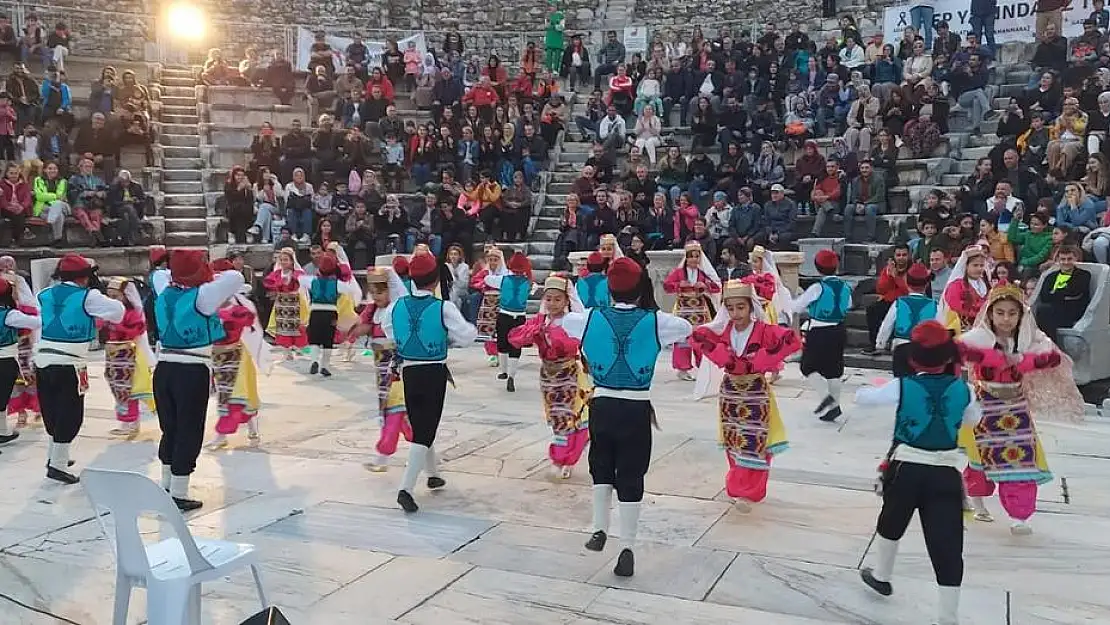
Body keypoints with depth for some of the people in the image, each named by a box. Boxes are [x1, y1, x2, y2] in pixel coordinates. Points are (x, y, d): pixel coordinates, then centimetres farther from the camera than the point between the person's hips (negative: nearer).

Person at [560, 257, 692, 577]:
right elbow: (688, 329, 12)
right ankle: (627, 549, 8)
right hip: (637, 408, -1)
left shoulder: (592, 318, -3)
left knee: (602, 468, 23)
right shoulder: (655, 321, -7)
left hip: (602, 404, 2)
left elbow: (563, 320, 18)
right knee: (631, 478, 6)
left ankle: (599, 530, 20)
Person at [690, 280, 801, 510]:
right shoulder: (722, 329, -3)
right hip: (729, 392, 4)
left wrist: (758, 362, -26)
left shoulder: (763, 330, -16)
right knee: (733, 442, 12)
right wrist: (723, 358, -18)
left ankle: (748, 493, 5)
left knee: (754, 443, -3)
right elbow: (696, 337, -8)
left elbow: (792, 341, -28)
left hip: (756, 394, -4)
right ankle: (738, 486, 27)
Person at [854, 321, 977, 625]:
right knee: (948, 546, 0)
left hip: (906, 469, 0)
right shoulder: (962, 390, -2)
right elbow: (973, 418, 19)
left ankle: (881, 576, 46)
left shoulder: (902, 387, -9)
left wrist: (869, 387, 23)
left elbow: (861, 397, 3)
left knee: (891, 524, 26)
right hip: (946, 474, 0)